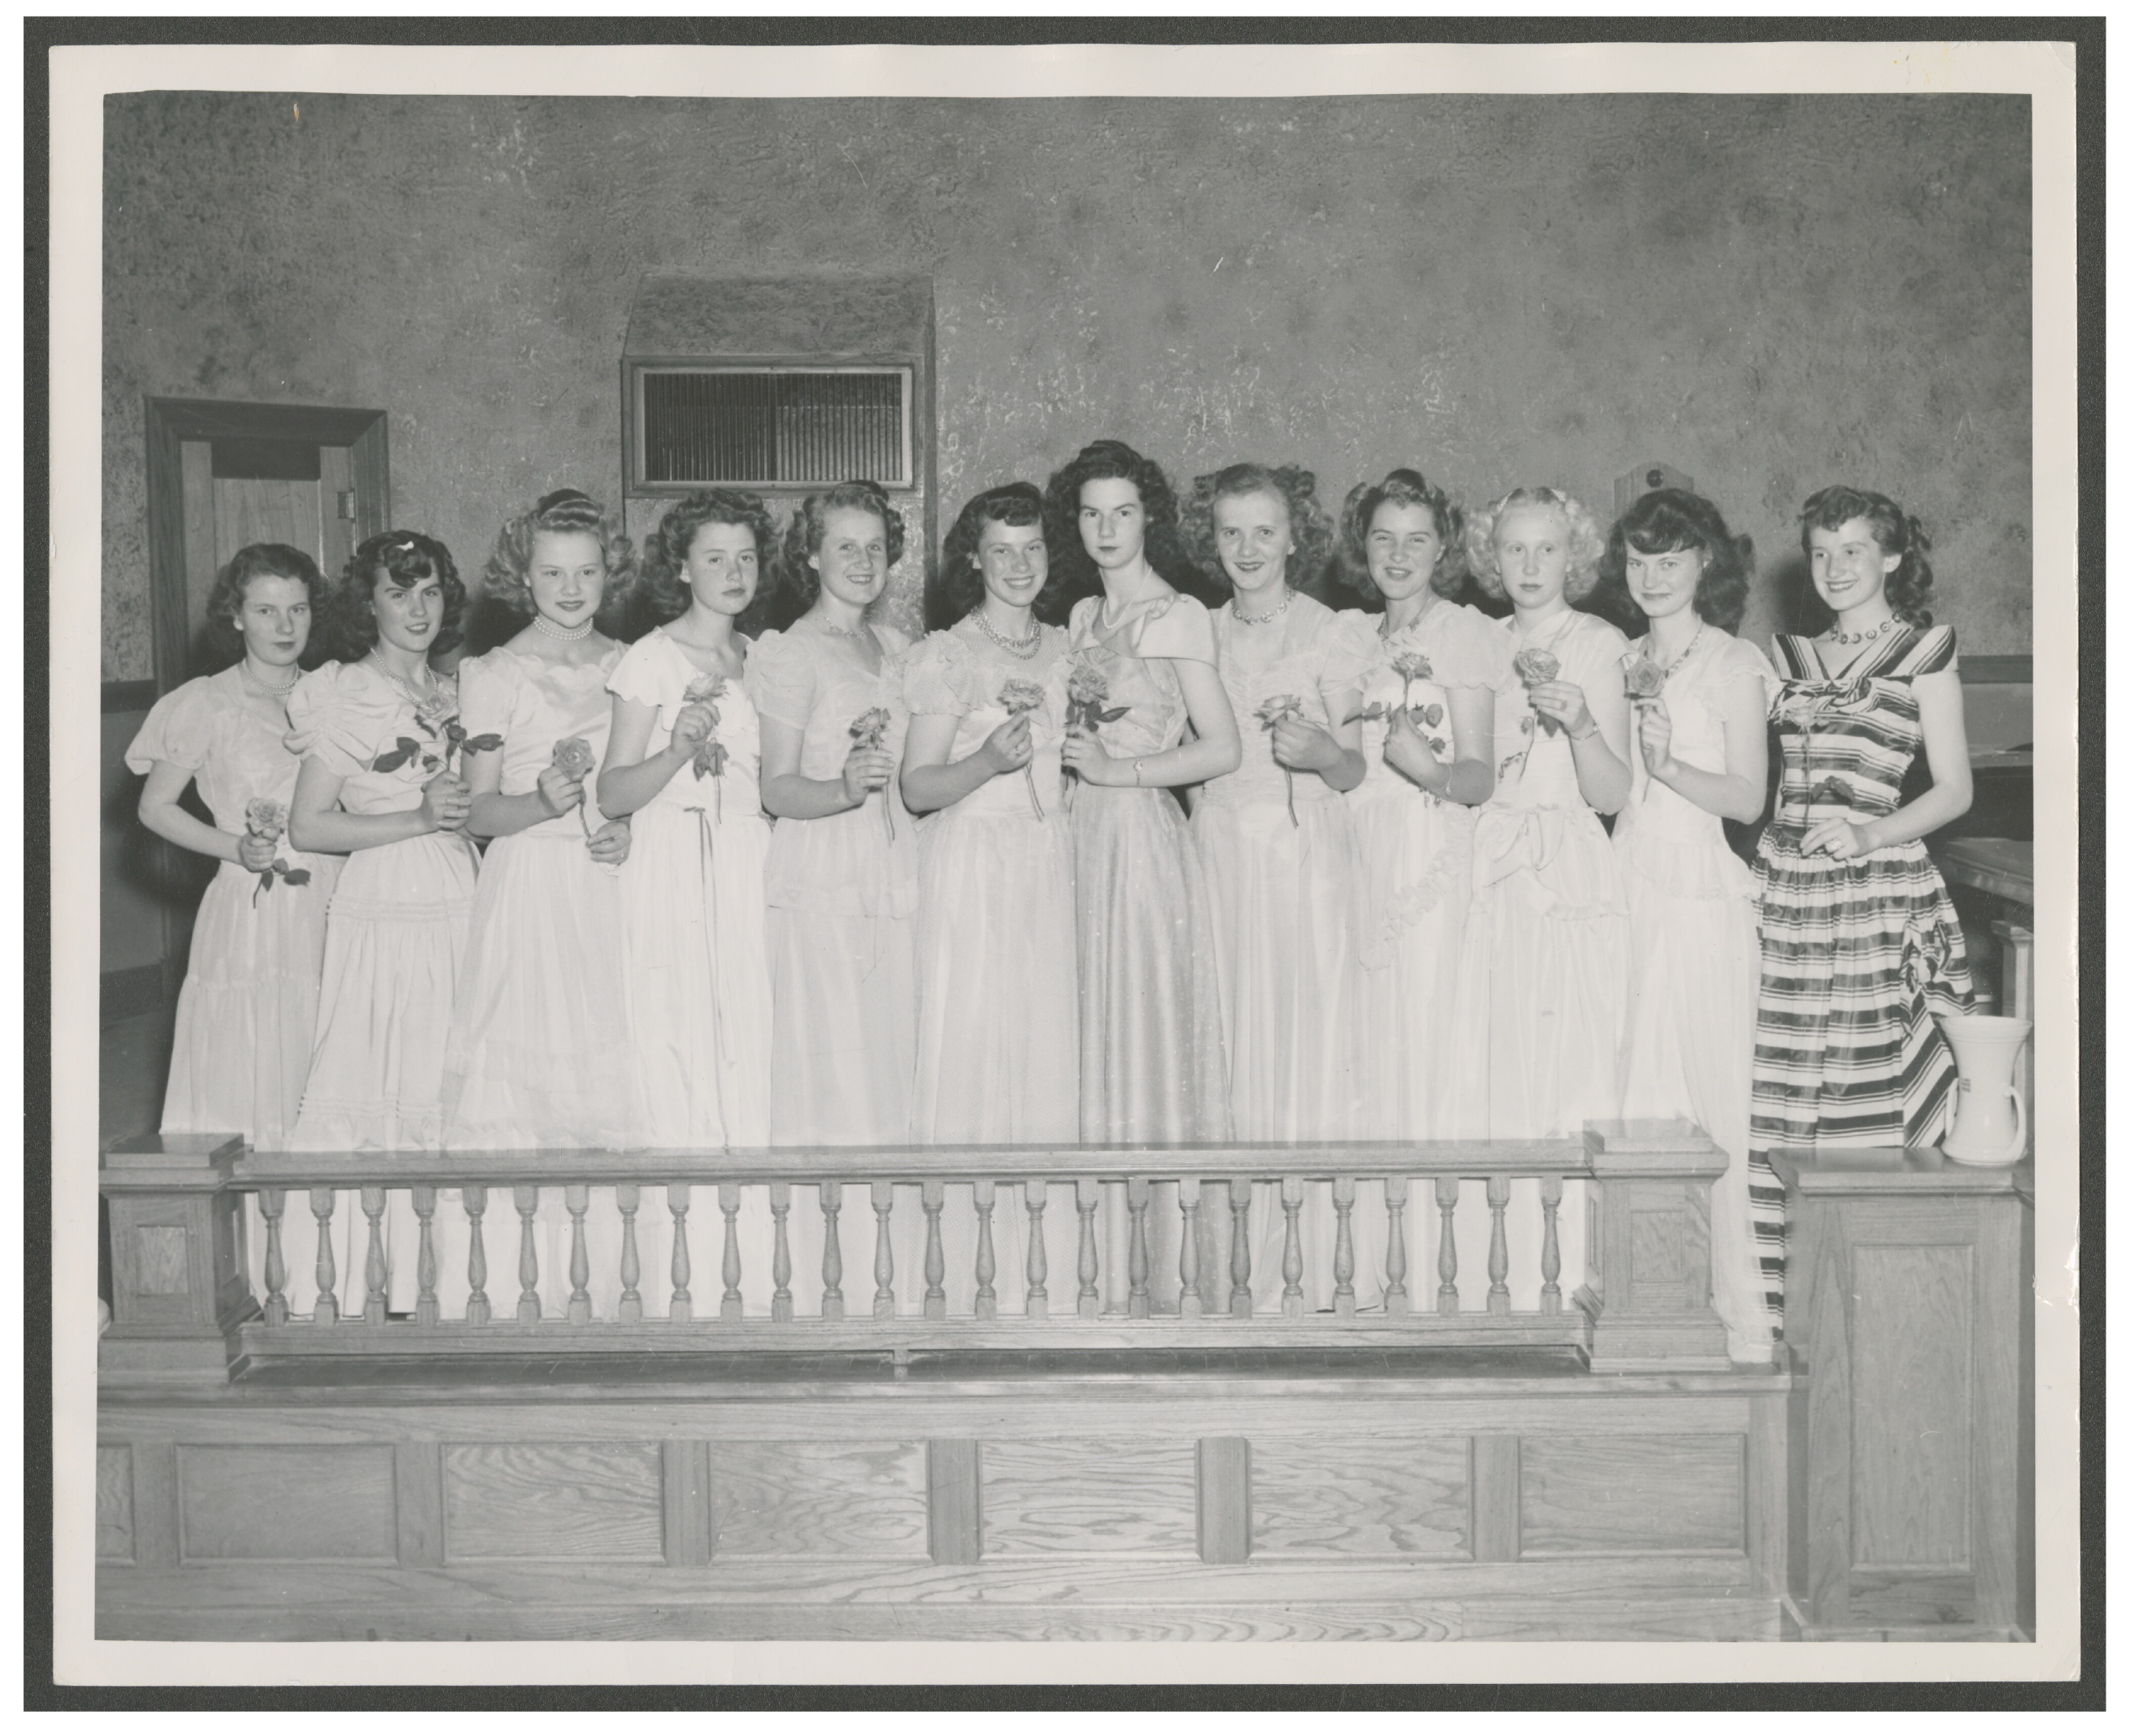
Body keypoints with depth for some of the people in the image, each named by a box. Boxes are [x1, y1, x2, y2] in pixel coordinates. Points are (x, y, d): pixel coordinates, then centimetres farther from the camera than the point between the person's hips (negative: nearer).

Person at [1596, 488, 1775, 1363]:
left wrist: (1668, 763, -19)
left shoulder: (1733, 665, -1)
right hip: (1627, 887, 5)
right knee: (1631, 1093, 4)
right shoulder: (1619, 664, 14)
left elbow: (1748, 797, -6)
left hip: (1702, 893, -5)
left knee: (1713, 1094, -5)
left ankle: (1737, 1307, 1)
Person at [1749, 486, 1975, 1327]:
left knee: (1868, 1086, -7)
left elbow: (1954, 789, 1)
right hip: (1782, 882, 4)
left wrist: (1871, 832, -12)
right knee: (1775, 1094, -1)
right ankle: (1776, 1294, 7)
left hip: (1880, 890, -4)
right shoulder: (1787, 658, 16)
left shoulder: (1923, 651, 5)